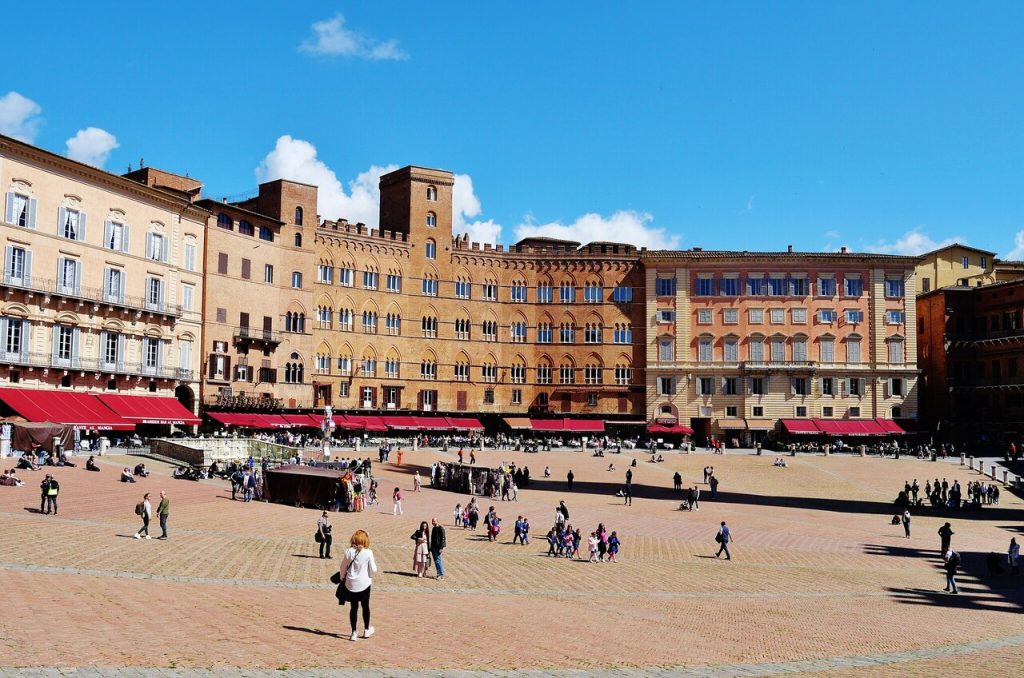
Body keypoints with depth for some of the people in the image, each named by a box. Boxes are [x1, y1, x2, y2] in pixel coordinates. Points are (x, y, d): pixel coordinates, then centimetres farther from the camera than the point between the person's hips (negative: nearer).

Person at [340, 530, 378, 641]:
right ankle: (366, 630, 28)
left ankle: (354, 633, 10)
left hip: (351, 584, 1)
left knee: (353, 607, 9)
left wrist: (342, 578, 19)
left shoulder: (348, 552, -7)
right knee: (365, 606, 16)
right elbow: (373, 570, -8)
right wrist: (370, 574, 15)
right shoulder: (368, 553, -13)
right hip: (364, 583, -1)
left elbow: (342, 568, 2)